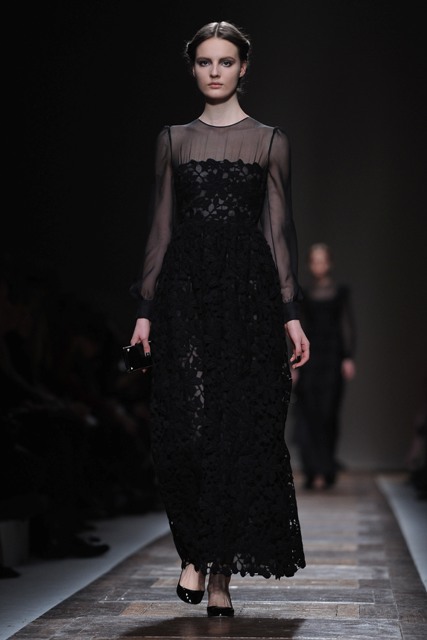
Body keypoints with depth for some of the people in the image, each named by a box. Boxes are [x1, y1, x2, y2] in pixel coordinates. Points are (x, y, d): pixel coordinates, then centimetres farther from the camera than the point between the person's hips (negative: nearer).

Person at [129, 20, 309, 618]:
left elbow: (279, 230, 6)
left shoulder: (270, 141, 8)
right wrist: (146, 308, 4)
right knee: (185, 429, -11)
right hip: (185, 288, 1)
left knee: (244, 430, -2)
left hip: (249, 288, -1)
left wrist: (291, 314, -1)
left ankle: (221, 573, 8)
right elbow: (161, 228, 11)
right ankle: (195, 552, 11)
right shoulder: (173, 140, 12)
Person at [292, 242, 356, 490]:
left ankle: (325, 472, 9)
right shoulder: (303, 294, 10)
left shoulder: (342, 292, 6)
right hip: (309, 357, 1)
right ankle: (315, 472, -10)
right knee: (308, 415, -10)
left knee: (328, 415, -1)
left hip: (333, 358, -1)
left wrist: (349, 358, -6)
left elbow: (349, 327, 4)